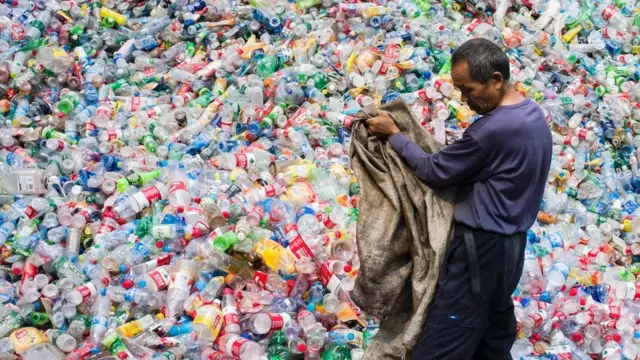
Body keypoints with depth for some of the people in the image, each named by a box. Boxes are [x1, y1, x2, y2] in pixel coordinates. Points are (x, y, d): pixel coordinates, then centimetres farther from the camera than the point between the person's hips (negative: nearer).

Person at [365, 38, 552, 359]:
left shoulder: (493, 129, -24)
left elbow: (434, 172, -14)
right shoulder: (534, 116, 7)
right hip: (510, 244, 10)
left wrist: (392, 133, -4)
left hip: (481, 248, -10)